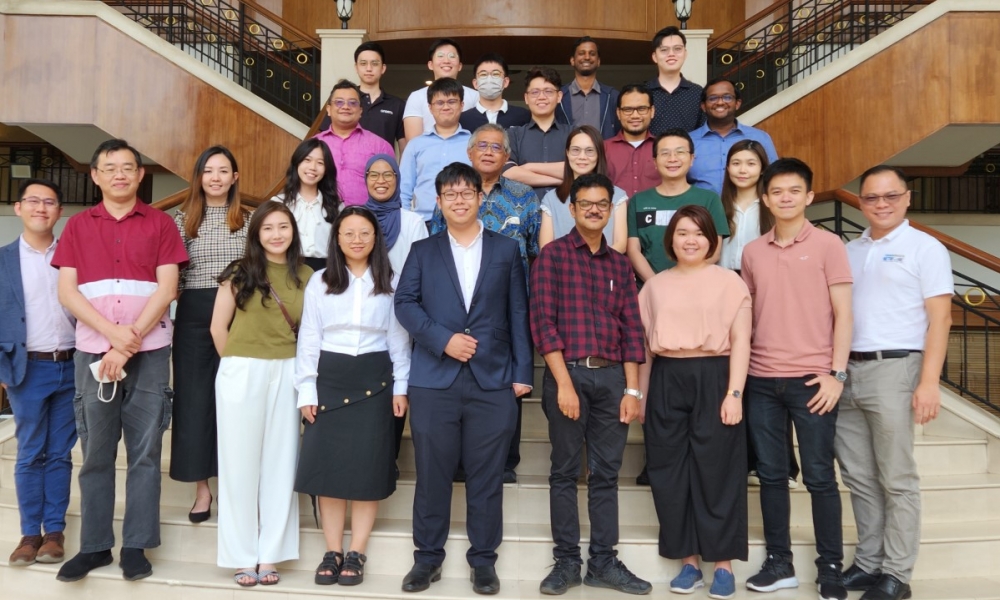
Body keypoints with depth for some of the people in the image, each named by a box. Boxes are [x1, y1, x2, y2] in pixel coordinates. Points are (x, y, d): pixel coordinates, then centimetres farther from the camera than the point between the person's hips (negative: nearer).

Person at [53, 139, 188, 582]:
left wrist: (130, 342, -11)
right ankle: (94, 546, 17)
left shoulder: (160, 224, 5)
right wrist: (113, 333, -13)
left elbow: (166, 289, -4)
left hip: (150, 352, -1)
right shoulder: (77, 226, 10)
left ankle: (136, 546, 11)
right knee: (96, 452, 6)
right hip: (93, 352, 2)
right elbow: (66, 291, 1)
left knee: (144, 451, 2)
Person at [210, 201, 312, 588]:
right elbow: (218, 327, 2)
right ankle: (243, 558, 15)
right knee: (241, 464, 4)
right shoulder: (240, 273, -1)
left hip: (287, 374, 2)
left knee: (280, 464, 6)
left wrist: (302, 371, 1)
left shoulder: (305, 276, 4)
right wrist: (237, 364, 7)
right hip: (242, 374, -2)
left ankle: (269, 556, 17)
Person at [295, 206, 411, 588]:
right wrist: (306, 390, -2)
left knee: (368, 466, 2)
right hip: (329, 379, 1)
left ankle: (356, 555, 12)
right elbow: (309, 339, 3)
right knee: (328, 465, 2)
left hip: (374, 380, 0)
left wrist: (400, 387, -2)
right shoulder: (320, 281, 5)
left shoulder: (392, 282, 4)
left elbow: (399, 338, 3)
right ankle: (333, 552, 14)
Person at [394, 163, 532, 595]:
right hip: (433, 380, 1)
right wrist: (442, 339, -12)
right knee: (432, 473, 7)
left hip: (493, 380, 0)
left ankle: (483, 559, 19)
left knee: (486, 475, 6)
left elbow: (519, 313, 5)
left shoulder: (506, 250, 10)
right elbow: (404, 303, 2)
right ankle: (428, 557, 21)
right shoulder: (423, 250, 11)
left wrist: (522, 372, -1)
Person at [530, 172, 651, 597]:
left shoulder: (619, 264, 14)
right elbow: (543, 321, -7)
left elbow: (631, 328, 10)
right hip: (568, 372, -4)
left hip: (612, 375, 4)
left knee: (606, 473, 9)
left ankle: (604, 562, 19)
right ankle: (566, 561, 17)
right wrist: (564, 382, -14)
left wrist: (632, 388, 2)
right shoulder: (553, 255, 1)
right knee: (565, 472, 5)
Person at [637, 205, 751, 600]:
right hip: (666, 382, 4)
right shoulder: (655, 285, 13)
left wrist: (734, 393, -11)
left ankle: (723, 565, 15)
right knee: (670, 473, 6)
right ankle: (688, 562, 19)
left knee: (717, 471, 2)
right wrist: (641, 394, 11)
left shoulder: (729, 281, 3)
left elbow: (740, 342, -2)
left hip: (712, 378, -3)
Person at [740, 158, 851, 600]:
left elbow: (842, 314, -3)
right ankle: (779, 563, 21)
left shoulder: (828, 245, -1)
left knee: (819, 476, 3)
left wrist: (836, 373, -10)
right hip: (761, 379, 4)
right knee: (771, 474, 9)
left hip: (812, 378, -3)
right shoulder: (752, 251, 9)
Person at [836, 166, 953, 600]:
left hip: (893, 370, -5)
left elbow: (939, 319, -6)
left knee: (896, 479, 1)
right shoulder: (850, 251, 15)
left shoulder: (925, 248, 0)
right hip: (848, 372, 6)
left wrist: (929, 382, -14)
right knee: (858, 477, 11)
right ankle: (868, 562, 23)